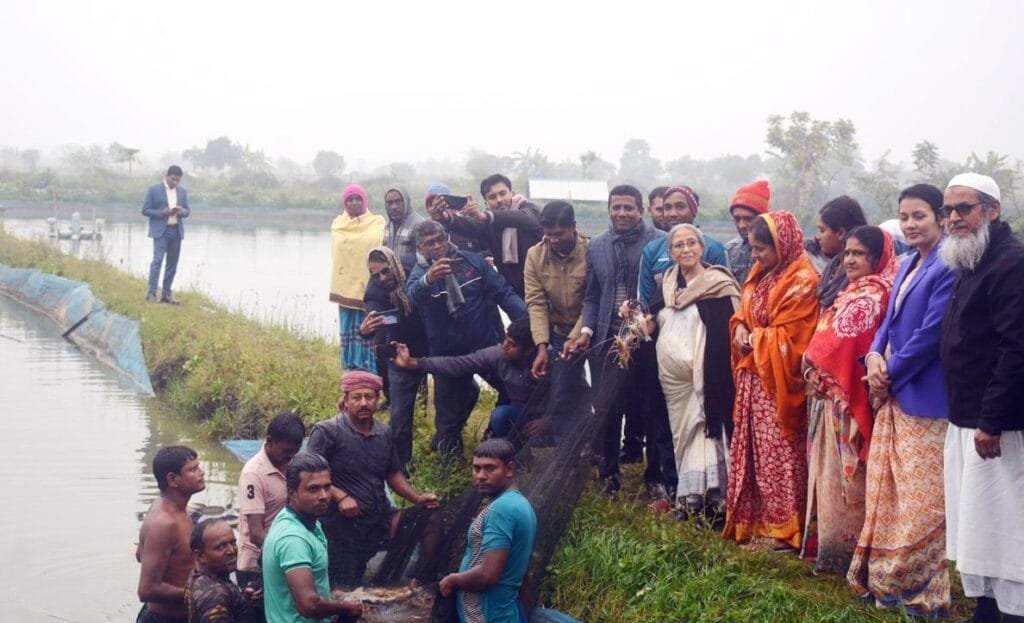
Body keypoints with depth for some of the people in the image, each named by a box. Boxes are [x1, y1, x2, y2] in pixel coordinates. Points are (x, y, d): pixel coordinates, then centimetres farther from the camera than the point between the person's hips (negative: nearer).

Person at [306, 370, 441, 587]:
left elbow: (393, 474, 19)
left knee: (430, 519, -13)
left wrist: (418, 498, 3)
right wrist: (340, 497, -25)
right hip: (343, 526, -5)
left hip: (380, 520, 5)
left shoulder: (384, 433, 11)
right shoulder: (327, 432, -7)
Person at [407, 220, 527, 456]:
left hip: (488, 345, 2)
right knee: (448, 409, 11)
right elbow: (412, 294, -35)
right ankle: (448, 448, 33)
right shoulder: (419, 273, -10)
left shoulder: (472, 261, -4)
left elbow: (503, 292, -5)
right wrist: (428, 279, -59)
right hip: (449, 352, -1)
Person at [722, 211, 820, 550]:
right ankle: (753, 521, 21)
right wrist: (740, 327, 0)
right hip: (753, 378, 8)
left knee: (779, 454, -3)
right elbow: (745, 311, 21)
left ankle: (783, 528, 5)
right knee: (752, 451, 12)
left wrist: (754, 340, -9)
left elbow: (789, 337, -18)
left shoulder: (802, 281, -15)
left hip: (777, 381, -8)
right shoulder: (761, 274, 11)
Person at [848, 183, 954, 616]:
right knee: (885, 492, 14)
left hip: (923, 398, -9)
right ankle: (885, 580, 24)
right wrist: (874, 356, -3)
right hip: (892, 394, 10)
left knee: (920, 500, -2)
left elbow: (931, 333, -20)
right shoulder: (907, 264, 14)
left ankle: (922, 591, 7)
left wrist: (891, 375, -11)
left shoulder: (947, 268, -17)